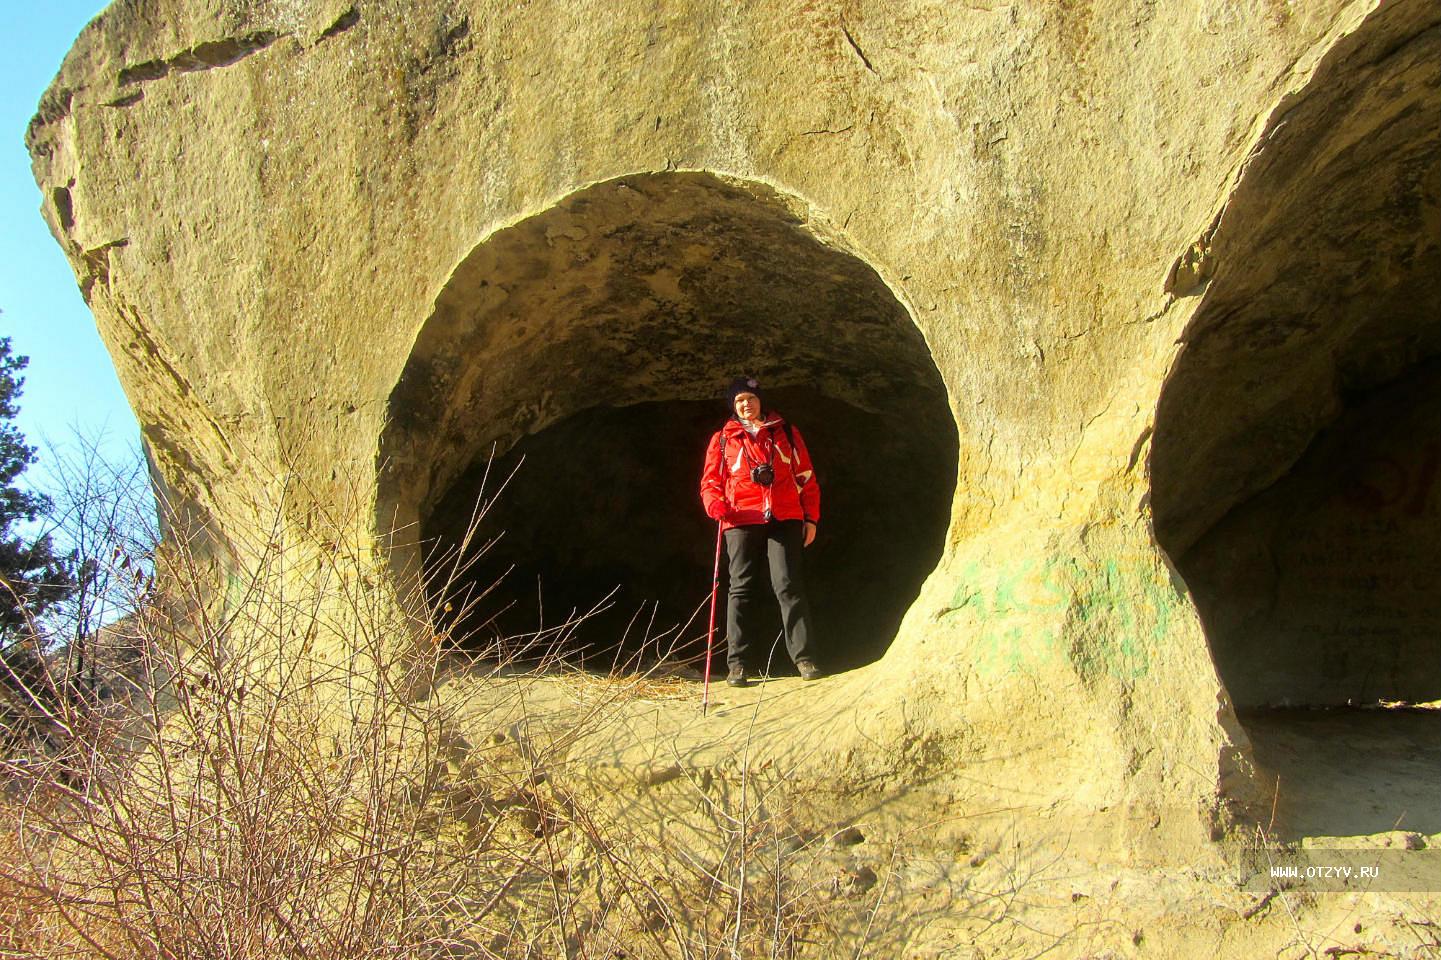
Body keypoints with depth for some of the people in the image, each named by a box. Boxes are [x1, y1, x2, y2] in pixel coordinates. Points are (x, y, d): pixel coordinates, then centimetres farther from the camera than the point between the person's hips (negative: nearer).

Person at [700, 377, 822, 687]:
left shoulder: (785, 433, 16)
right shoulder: (722, 440, 15)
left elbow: (806, 476, 15)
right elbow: (710, 482, 13)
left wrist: (811, 518, 8)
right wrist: (715, 504, -10)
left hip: (785, 519, 0)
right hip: (741, 521, 0)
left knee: (789, 585, -7)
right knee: (742, 589, -1)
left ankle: (804, 657, -6)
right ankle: (736, 663, 1)